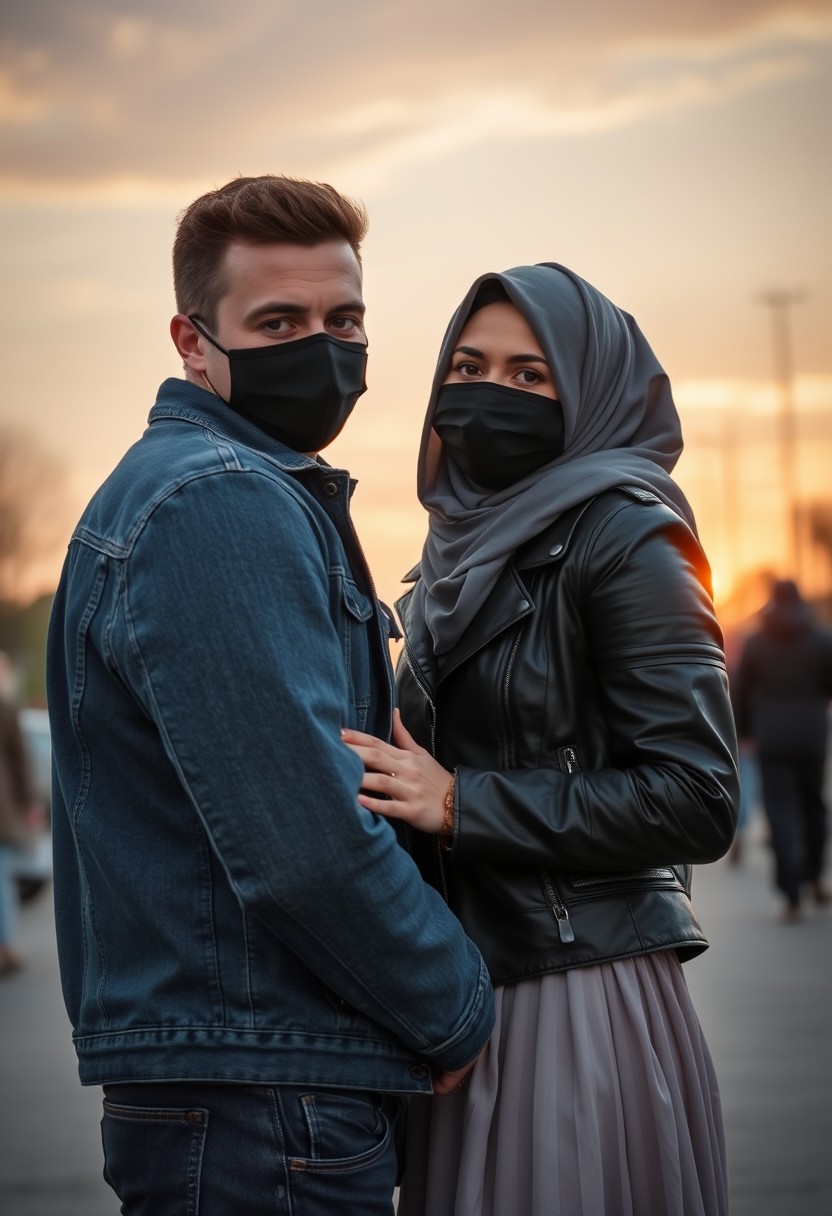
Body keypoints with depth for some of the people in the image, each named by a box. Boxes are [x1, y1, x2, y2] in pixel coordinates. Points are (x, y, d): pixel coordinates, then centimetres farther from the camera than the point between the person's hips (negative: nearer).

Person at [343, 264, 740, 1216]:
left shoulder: (620, 533, -8)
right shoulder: (467, 544, 15)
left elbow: (698, 799, -15)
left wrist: (460, 805, -17)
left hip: (582, 1010, -7)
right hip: (462, 1002, 7)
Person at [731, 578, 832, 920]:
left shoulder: (755, 642, 1)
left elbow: (739, 691, 3)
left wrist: (743, 730, 16)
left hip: (771, 738, 0)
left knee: (781, 814, -2)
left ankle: (793, 897, -10)